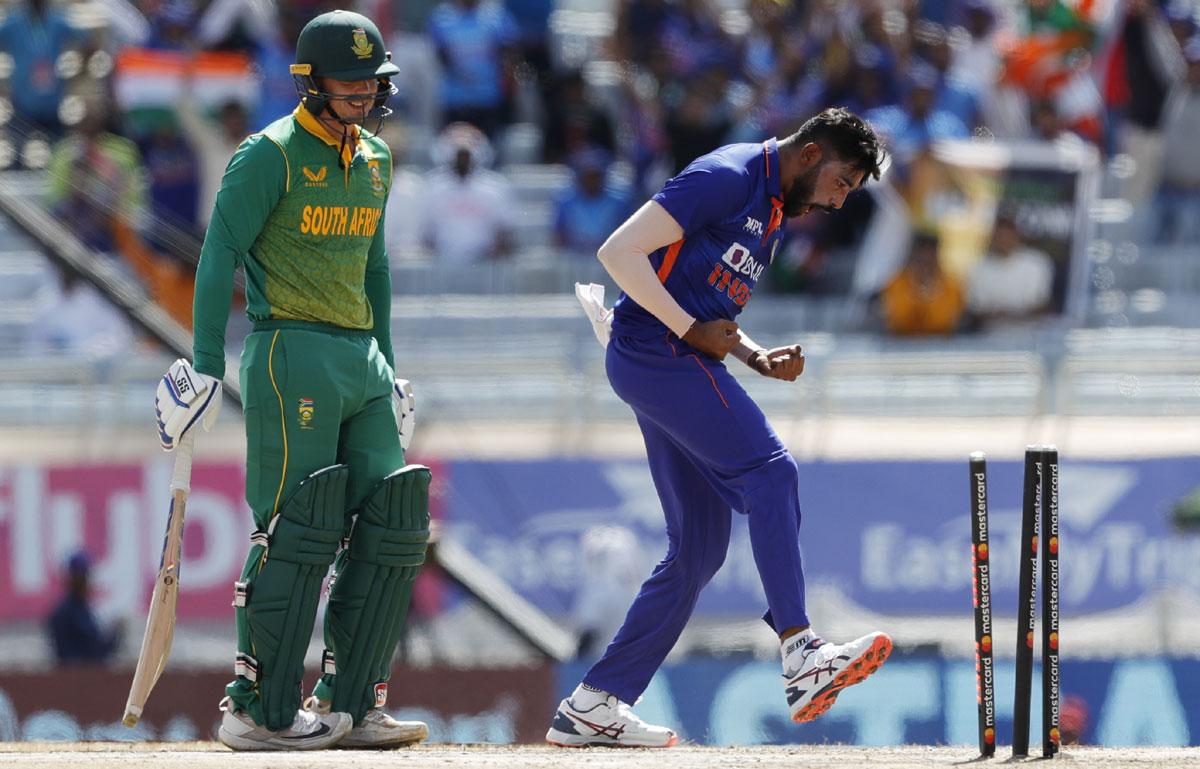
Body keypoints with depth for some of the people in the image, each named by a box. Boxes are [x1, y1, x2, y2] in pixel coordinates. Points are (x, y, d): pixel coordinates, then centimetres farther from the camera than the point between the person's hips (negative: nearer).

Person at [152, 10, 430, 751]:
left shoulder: (375, 158, 16)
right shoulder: (271, 154, -7)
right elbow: (221, 252, -11)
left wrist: (386, 368, 24)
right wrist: (206, 362, -17)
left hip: (360, 356, 8)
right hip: (289, 351, -8)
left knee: (391, 526, 1)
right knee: (298, 530, -12)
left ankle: (348, 706, 5)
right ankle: (259, 711, -8)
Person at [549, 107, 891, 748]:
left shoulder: (775, 214, 21)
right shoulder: (728, 178, -9)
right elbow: (620, 251, -16)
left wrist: (758, 359, 9)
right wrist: (693, 331, -17)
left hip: (681, 361, 10)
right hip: (653, 352, -10)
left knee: (699, 548, 7)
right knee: (770, 473, -20)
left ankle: (593, 706, 9)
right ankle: (801, 657, -27)